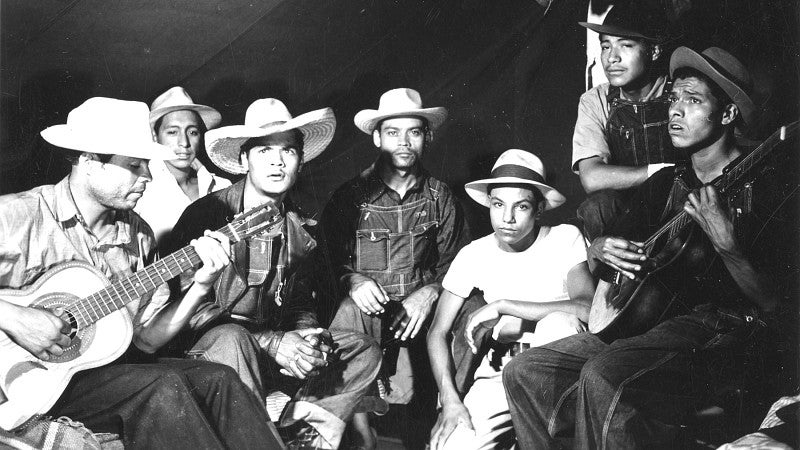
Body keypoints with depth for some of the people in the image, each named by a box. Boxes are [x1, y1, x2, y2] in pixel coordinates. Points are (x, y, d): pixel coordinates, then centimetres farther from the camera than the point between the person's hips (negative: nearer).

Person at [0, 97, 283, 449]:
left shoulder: (137, 233, 8)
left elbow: (145, 339, 7)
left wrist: (200, 286, -6)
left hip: (114, 365, 6)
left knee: (218, 379, -16)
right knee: (161, 387, -27)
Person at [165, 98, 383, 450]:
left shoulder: (301, 231, 8)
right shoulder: (206, 215, -11)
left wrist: (308, 341, -11)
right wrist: (272, 343, -22)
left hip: (277, 350, 6)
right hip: (207, 348, -6)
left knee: (365, 351, -6)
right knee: (232, 339, -38)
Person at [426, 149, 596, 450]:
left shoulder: (565, 238, -8)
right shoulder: (473, 255, -2)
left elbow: (587, 309, -24)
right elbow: (438, 332, 0)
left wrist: (502, 305, -23)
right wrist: (450, 400, -15)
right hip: (500, 372, 0)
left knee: (559, 322, -33)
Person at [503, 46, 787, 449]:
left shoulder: (758, 186, -4)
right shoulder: (664, 184, 16)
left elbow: (772, 302, -11)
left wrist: (725, 245, -27)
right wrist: (601, 250, -5)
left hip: (718, 329, -7)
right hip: (641, 323, 7)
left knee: (602, 377, -34)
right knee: (523, 372, -4)